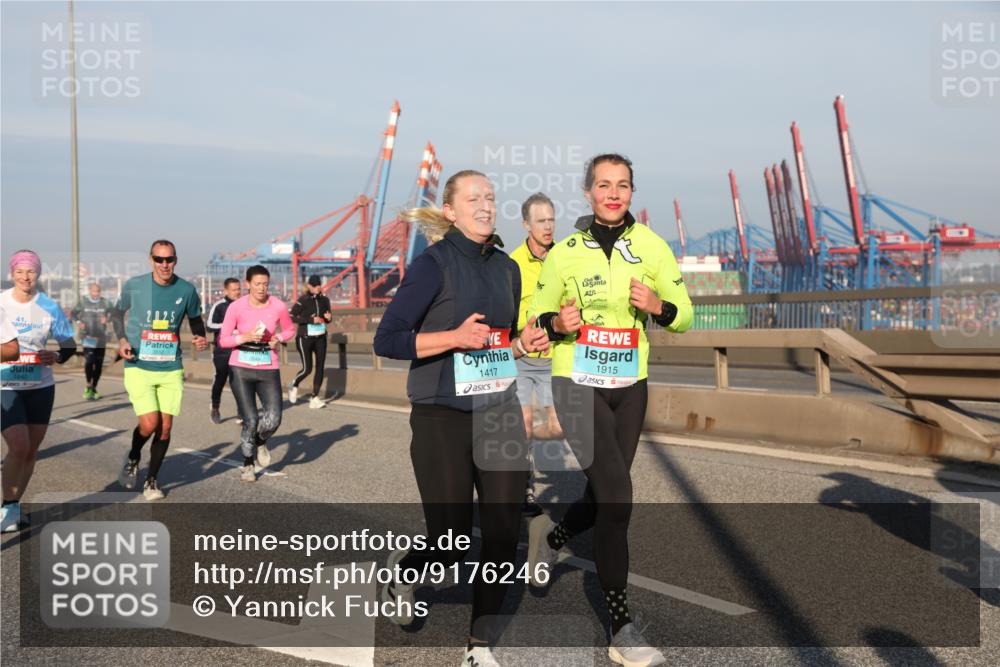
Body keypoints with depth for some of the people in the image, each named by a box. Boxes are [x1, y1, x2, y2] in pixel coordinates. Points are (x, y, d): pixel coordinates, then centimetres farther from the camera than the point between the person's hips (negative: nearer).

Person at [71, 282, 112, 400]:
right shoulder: (83, 302, 0)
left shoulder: (105, 302, 3)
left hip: (101, 337, 2)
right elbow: (74, 313, 10)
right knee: (89, 361, -19)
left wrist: (107, 319, -11)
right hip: (88, 336, -2)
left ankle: (93, 388, 21)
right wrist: (78, 322, -8)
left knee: (98, 364, 7)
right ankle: (89, 386, -6)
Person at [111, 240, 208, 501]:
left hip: (171, 369, 2)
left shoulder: (187, 290, -1)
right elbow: (117, 312, 12)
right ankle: (132, 458, 21)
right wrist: (122, 339, -4)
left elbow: (195, 319, 16)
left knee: (165, 428, 2)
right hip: (139, 367, -2)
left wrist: (201, 338, -5)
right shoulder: (134, 286, -5)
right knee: (149, 424, -13)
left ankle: (152, 480, 23)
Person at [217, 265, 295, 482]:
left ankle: (261, 442, 25)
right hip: (241, 369, -1)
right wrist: (245, 337, -20)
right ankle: (247, 464, 21)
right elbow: (223, 340, -4)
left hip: (268, 369, 2)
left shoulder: (279, 306, -5)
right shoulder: (236, 307, -9)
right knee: (250, 420, -7)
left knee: (273, 419, -12)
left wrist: (278, 338, -8)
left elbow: (290, 330, 13)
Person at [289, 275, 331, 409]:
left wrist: (329, 317, -5)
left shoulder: (324, 300, 7)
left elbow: (328, 316, 19)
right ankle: (294, 386, 25)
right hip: (305, 338, -5)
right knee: (307, 368, -6)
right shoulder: (303, 301, -9)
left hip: (320, 338, 5)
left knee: (320, 368, -1)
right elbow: (292, 317, -13)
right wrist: (310, 319, -20)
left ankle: (315, 398, 6)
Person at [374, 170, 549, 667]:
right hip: (443, 419, -5)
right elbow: (386, 340, -12)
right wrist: (455, 336, -23)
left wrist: (524, 342, -1)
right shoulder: (434, 263, -10)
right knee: (451, 542, 1)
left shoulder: (507, 267, 9)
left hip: (501, 413, 6)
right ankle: (402, 570, 37)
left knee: (503, 535, 4)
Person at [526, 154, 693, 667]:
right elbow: (537, 317, 5)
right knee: (616, 496, -15)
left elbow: (684, 316, 4)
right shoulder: (564, 252, -3)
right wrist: (558, 323, -17)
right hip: (577, 385, -3)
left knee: (605, 498, 12)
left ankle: (550, 537, 46)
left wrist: (657, 306, -17)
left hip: (630, 387, 4)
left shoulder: (650, 246, 1)